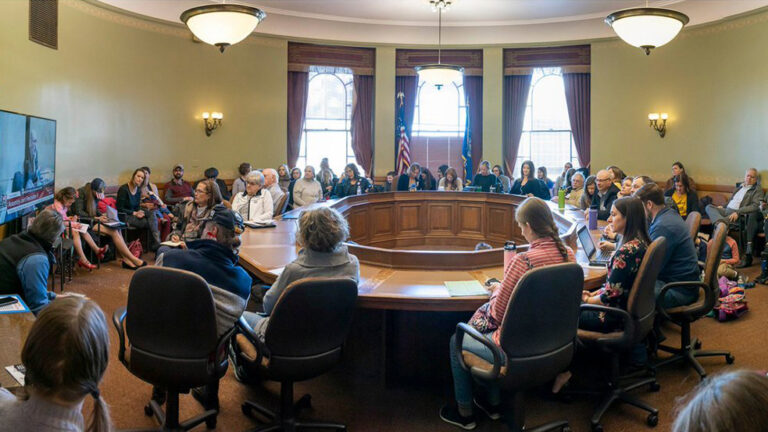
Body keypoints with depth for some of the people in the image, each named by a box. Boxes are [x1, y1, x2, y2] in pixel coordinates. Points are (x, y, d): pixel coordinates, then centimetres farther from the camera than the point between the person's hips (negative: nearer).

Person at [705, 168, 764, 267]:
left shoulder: (757, 189, 3)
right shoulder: (740, 187, 25)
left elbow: (755, 206, -12)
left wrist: (738, 212, -23)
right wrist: (723, 206, 17)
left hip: (737, 214, -6)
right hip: (726, 210, 6)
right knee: (709, 207, -11)